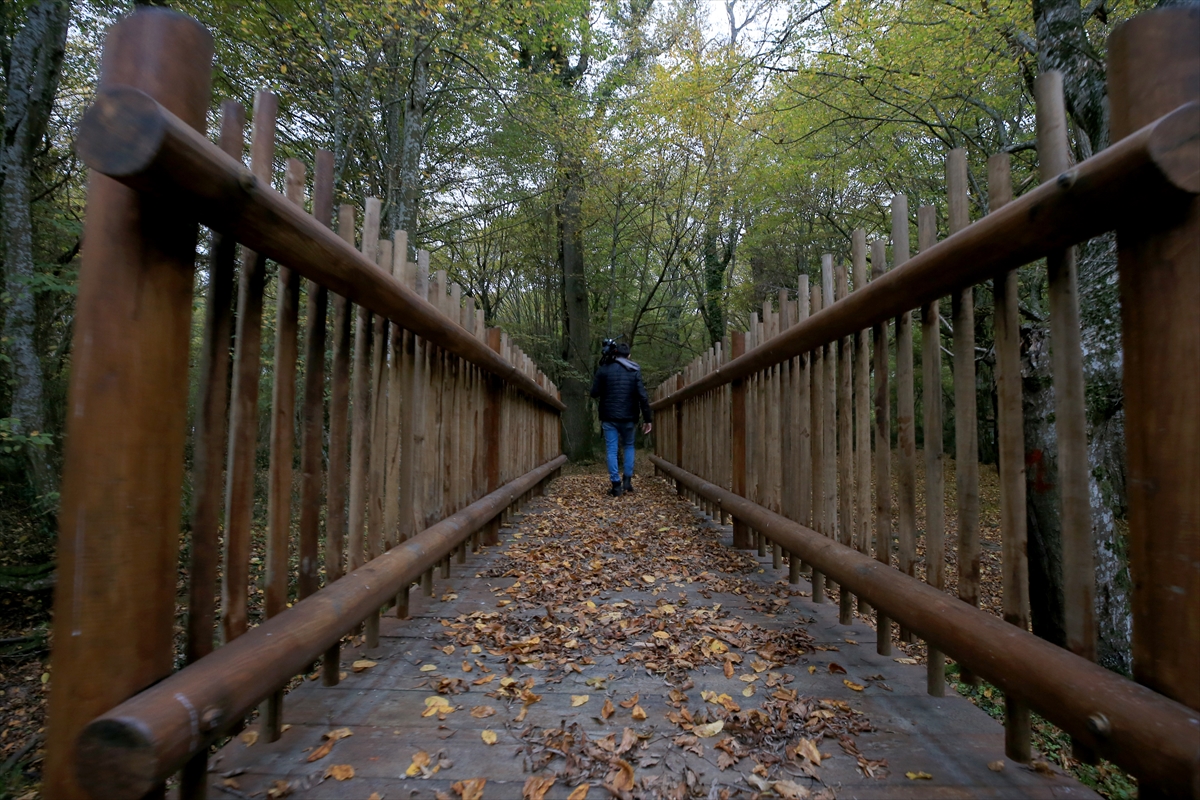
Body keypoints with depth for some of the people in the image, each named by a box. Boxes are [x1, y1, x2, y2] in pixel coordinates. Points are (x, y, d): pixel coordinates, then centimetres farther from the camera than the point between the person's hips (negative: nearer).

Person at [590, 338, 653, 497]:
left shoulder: (604, 369, -2)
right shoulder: (635, 370, 0)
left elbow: (594, 393, -2)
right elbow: (643, 396, -7)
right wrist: (648, 419, -3)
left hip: (609, 417, -1)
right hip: (628, 417, 1)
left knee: (612, 450, 4)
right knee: (628, 446, 18)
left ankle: (616, 485, 0)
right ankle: (628, 481, 10)